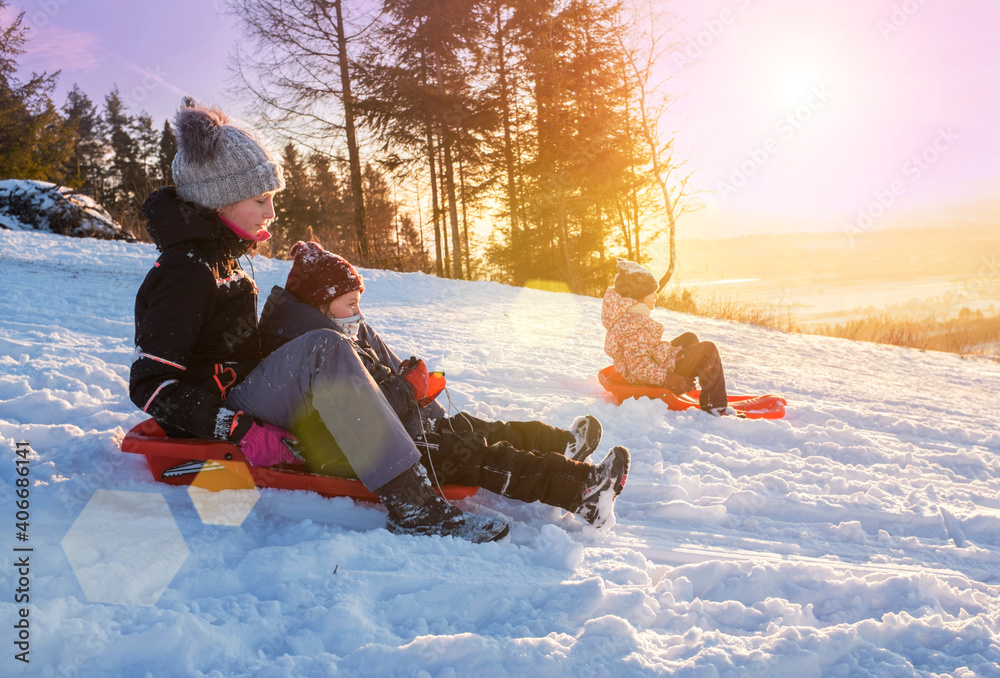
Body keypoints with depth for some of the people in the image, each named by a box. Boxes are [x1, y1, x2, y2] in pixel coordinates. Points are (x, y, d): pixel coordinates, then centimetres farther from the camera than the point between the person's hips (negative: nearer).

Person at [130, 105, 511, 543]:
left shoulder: (219, 257, 13)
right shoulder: (187, 270, -17)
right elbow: (149, 383, -21)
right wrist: (239, 429, -28)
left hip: (241, 401, 10)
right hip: (212, 436, -10)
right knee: (323, 349, -32)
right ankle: (411, 507, -37)